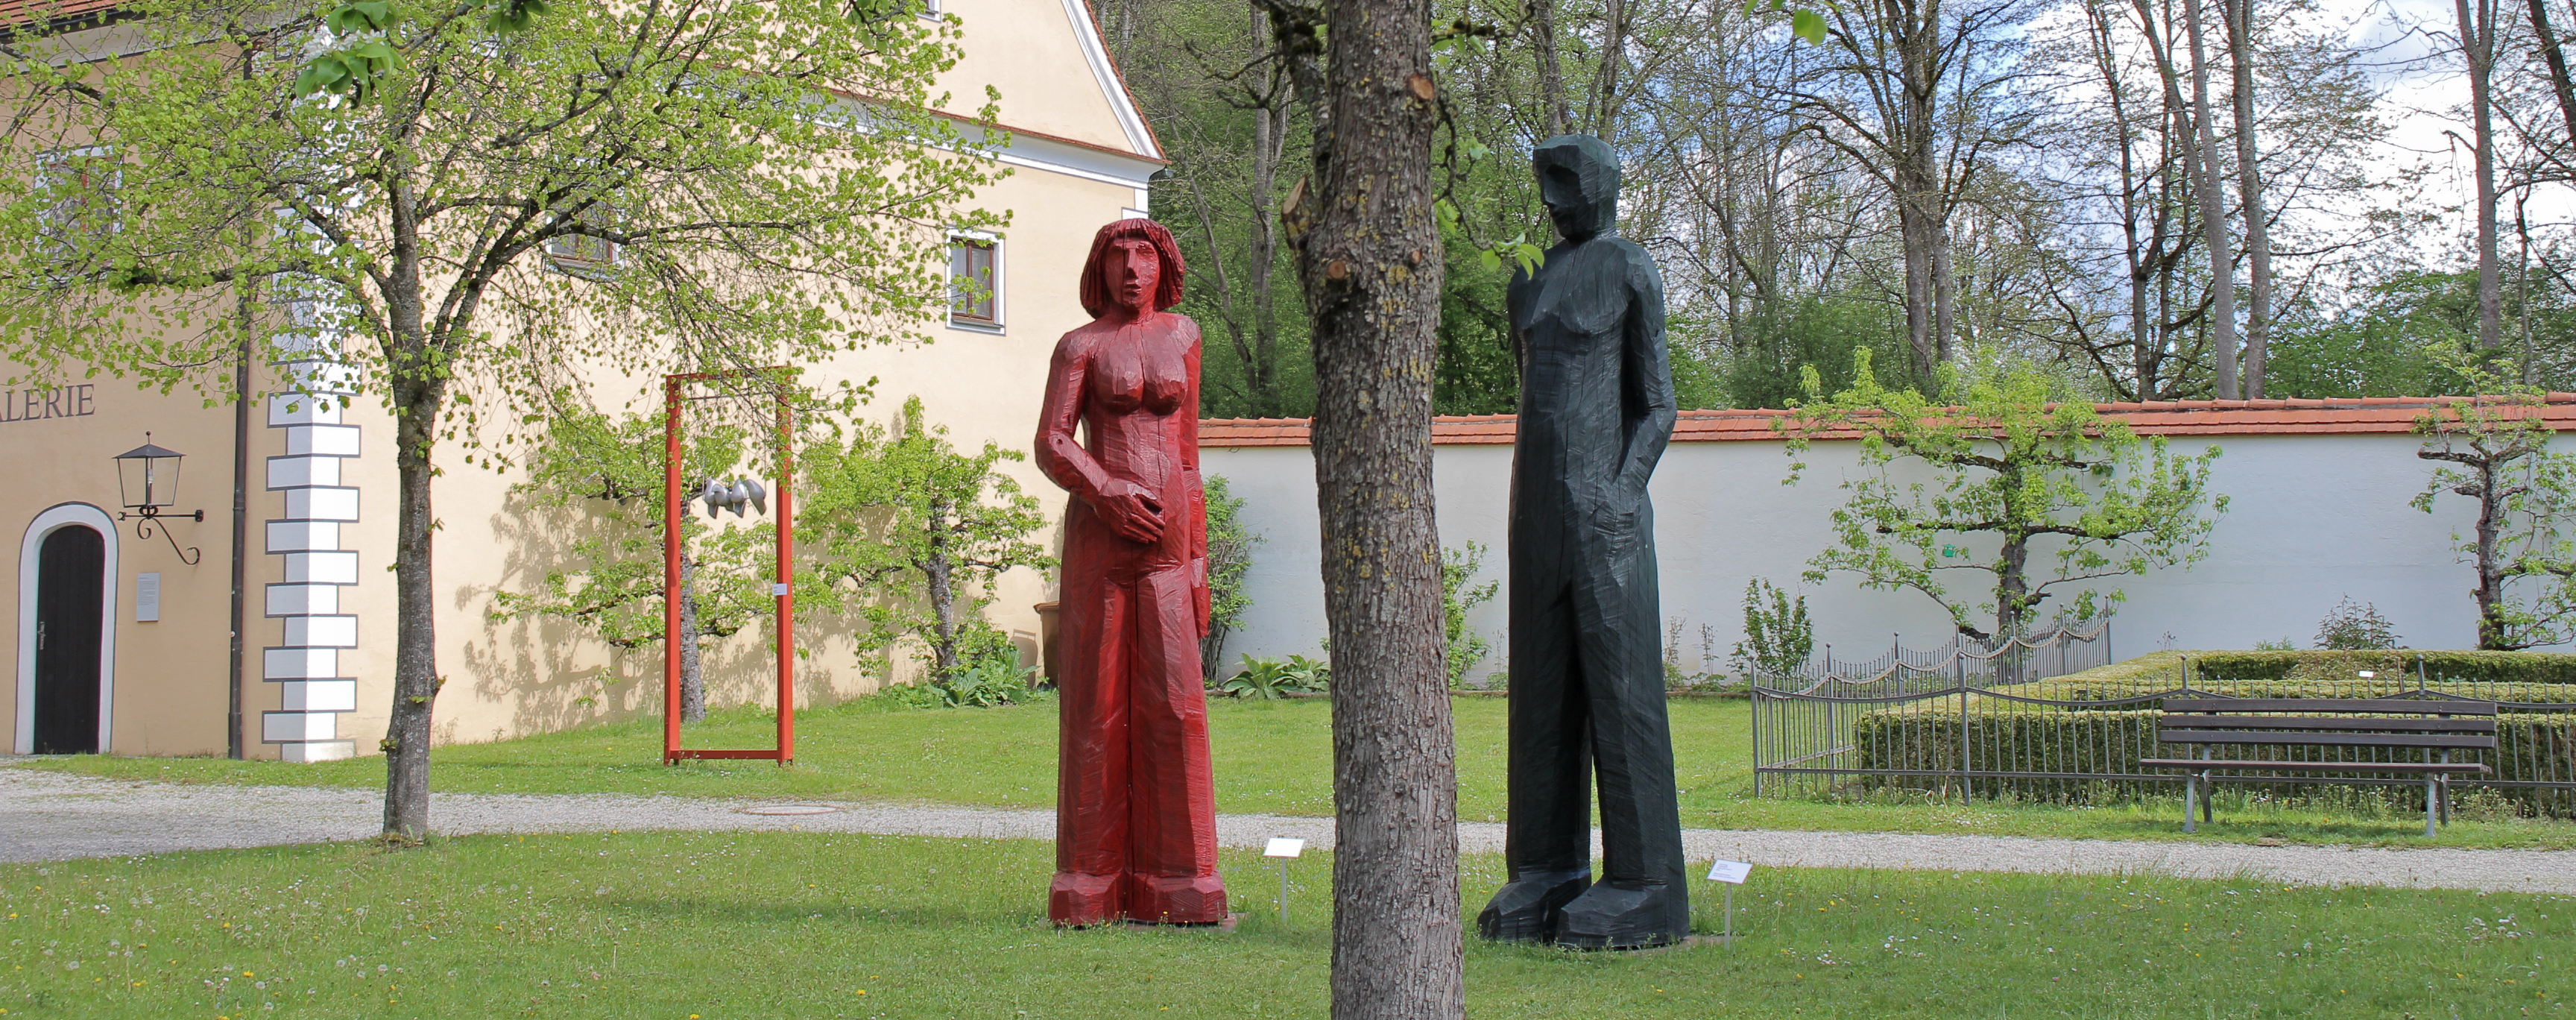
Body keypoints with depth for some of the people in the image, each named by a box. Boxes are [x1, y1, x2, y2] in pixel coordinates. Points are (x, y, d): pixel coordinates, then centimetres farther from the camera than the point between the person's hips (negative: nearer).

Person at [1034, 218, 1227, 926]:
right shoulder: (1080, 346, 5)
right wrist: (1106, 494, -21)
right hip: (1098, 531, -3)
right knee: (1096, 703, -2)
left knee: (1174, 702, -4)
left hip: (1167, 535, 3)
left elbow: (1188, 451, 16)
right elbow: (1050, 446, -4)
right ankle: (1090, 888, 4)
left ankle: (1175, 889, 2)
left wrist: (1199, 557, 11)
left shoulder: (1183, 336, 15)